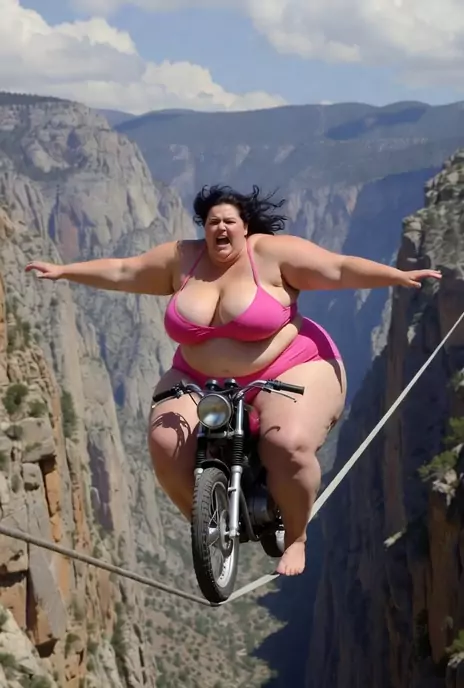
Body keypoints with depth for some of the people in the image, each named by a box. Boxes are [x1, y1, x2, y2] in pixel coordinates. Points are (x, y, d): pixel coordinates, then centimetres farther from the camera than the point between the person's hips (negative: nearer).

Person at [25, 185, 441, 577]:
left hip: (290, 373, -4)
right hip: (201, 382, 4)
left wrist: (399, 276, -25)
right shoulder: (181, 259, 3)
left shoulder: (273, 253, -10)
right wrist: (64, 271, 14)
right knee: (167, 445, -20)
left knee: (288, 445, -31)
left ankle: (296, 537, -7)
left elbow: (340, 268, -15)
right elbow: (122, 272, 12)